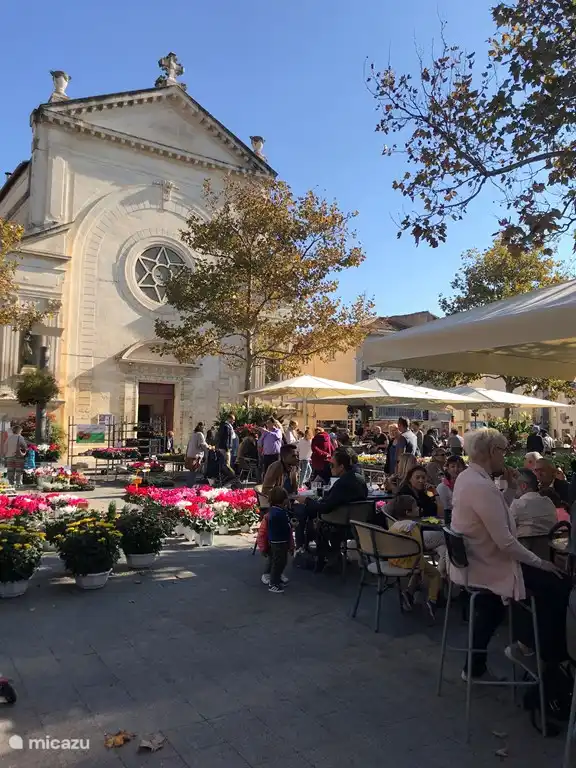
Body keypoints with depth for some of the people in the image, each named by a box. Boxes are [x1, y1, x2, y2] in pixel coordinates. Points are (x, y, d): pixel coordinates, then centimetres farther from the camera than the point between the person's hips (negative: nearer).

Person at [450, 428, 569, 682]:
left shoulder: (466, 477, 4)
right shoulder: (483, 487, -27)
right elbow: (505, 542, -25)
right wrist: (538, 562, -12)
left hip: (473, 561, 10)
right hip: (487, 567, -10)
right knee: (558, 587, -4)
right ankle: (527, 647, 13)